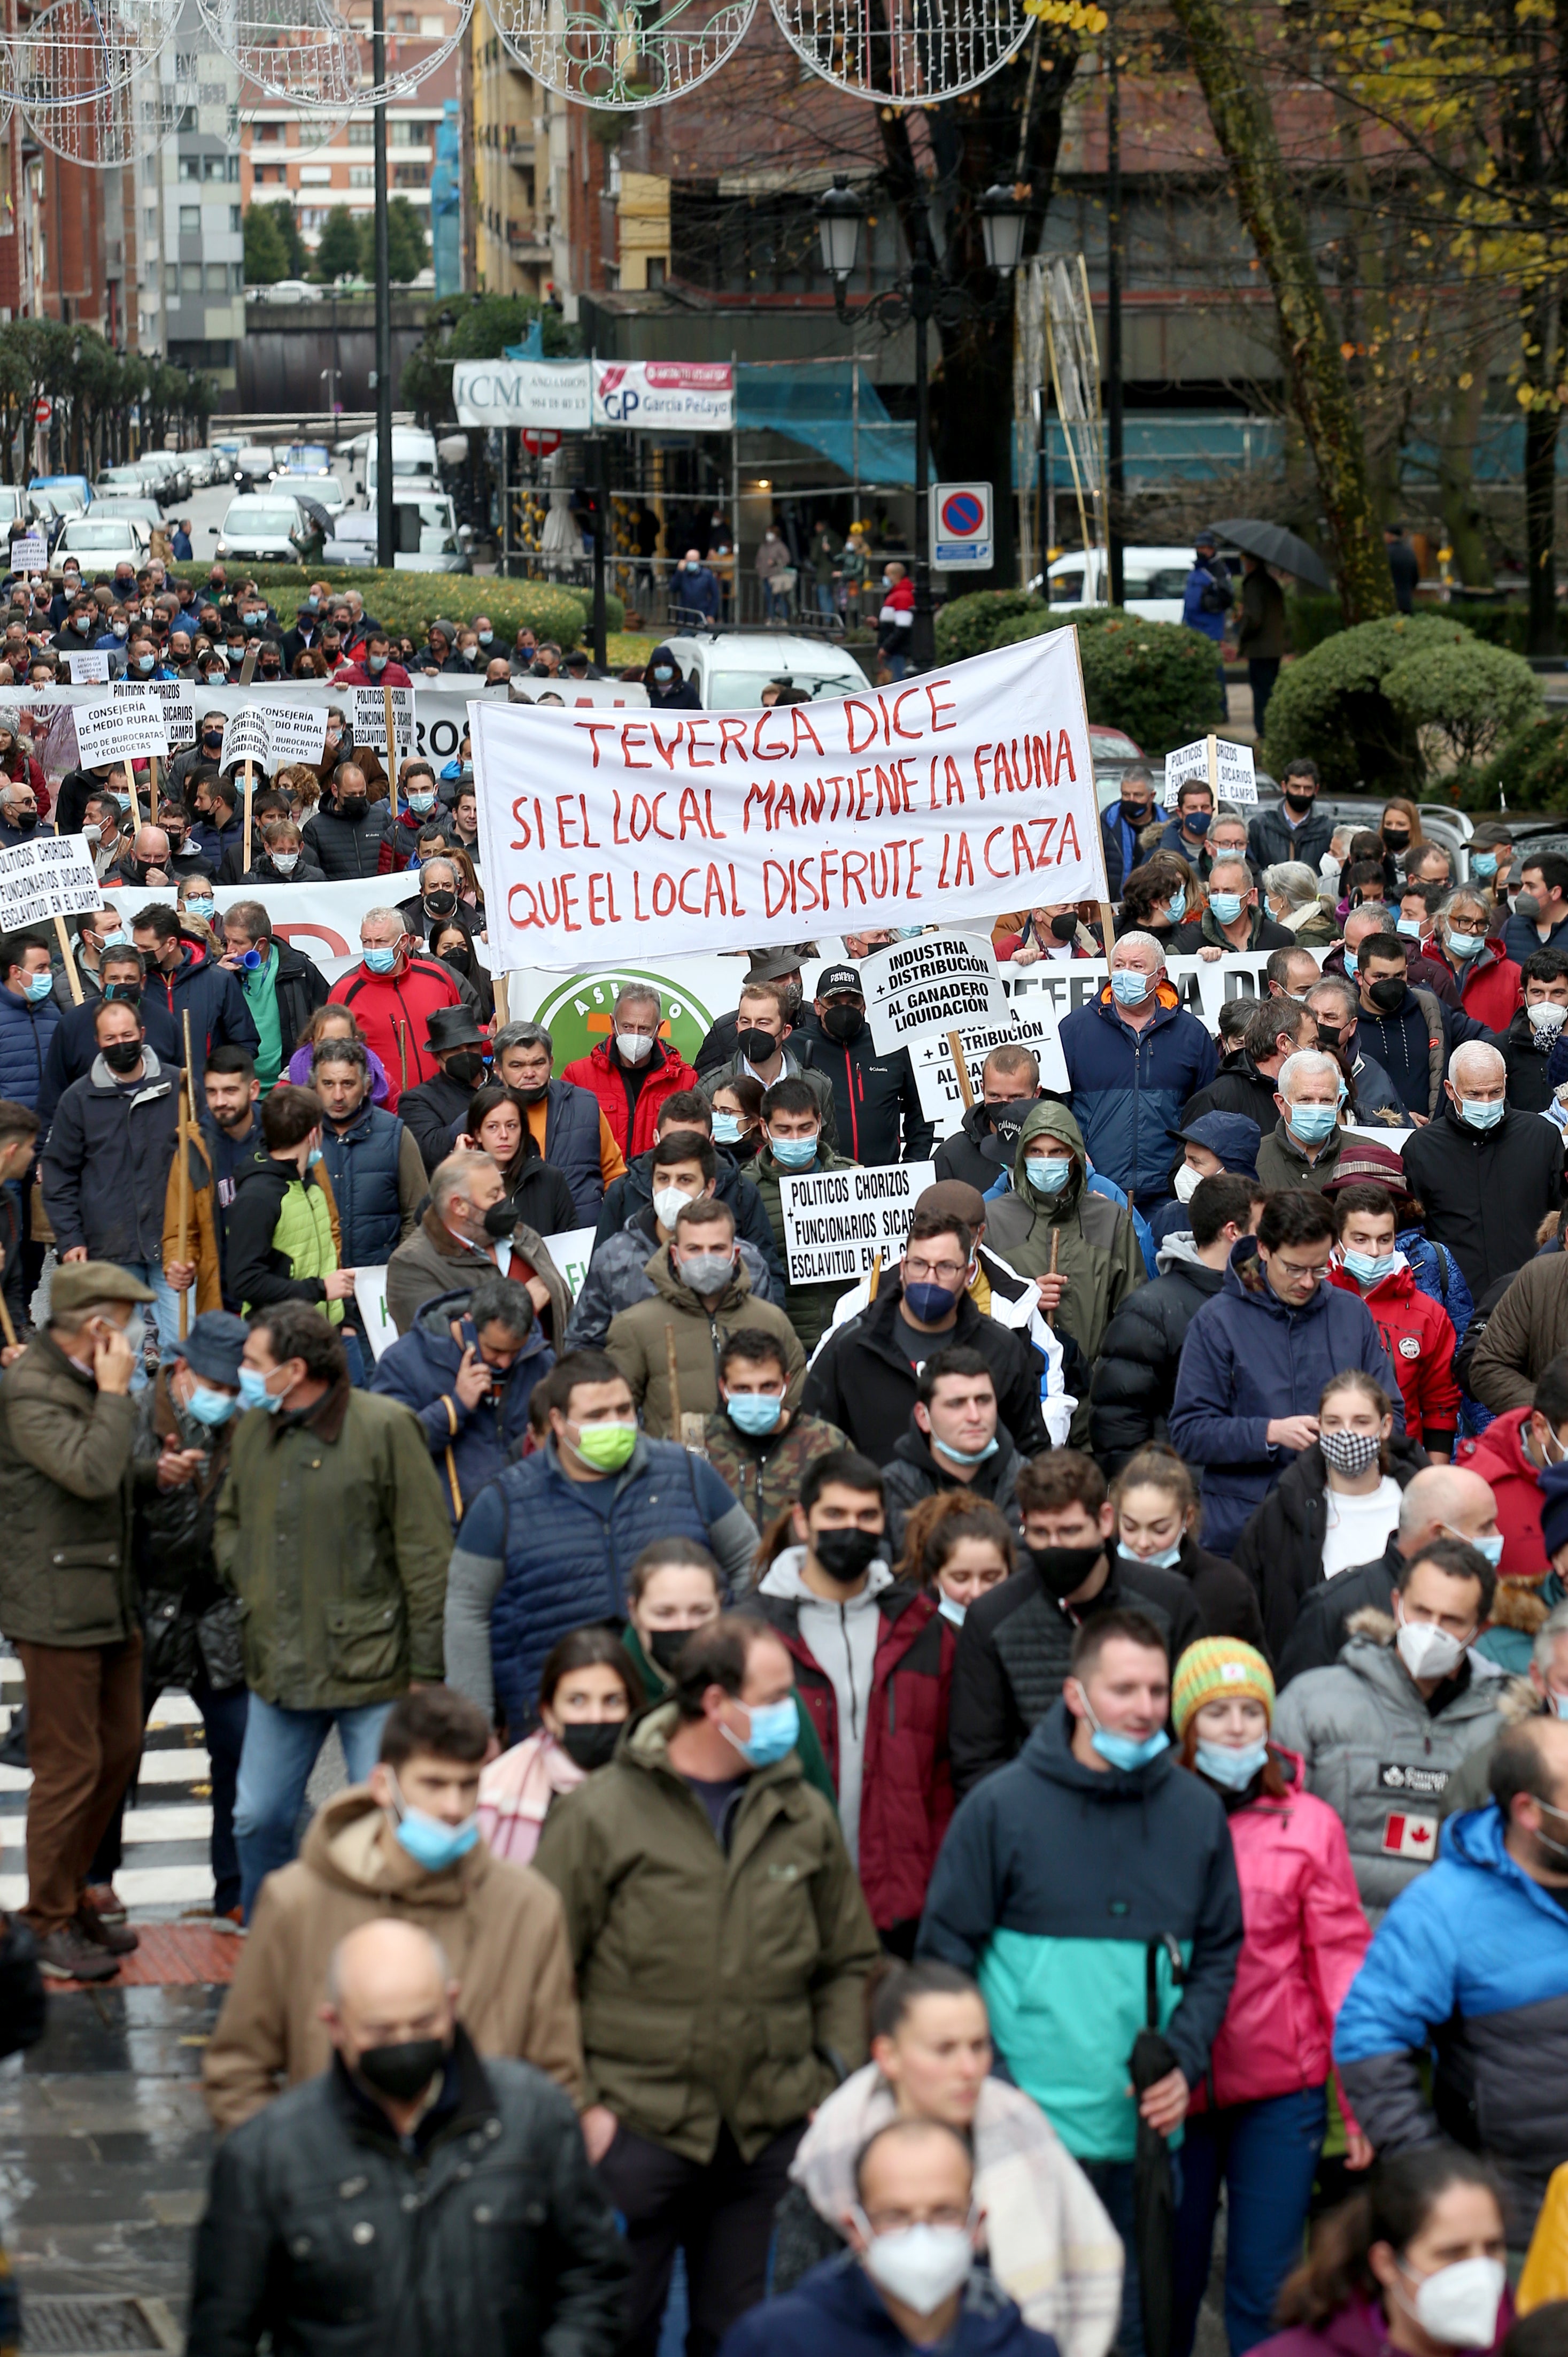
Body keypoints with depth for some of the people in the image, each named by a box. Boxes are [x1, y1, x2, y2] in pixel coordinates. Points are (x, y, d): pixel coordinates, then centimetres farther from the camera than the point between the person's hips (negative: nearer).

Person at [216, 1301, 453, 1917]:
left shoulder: (383, 1426, -11)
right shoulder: (253, 1427, 7)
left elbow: (427, 1553, -10)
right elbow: (229, 1520, 25)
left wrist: (427, 1671, -11)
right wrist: (249, 1584, 5)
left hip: (371, 1665, -6)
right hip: (279, 1671, 6)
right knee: (259, 1820, 11)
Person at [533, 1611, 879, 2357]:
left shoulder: (805, 1818, 7)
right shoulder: (602, 1814, -6)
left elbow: (849, 1962, 17)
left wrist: (835, 2080, 6)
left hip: (770, 2130, 4)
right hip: (636, 2127, -4)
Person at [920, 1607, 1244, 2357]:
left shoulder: (1197, 1811, 6)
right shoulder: (1002, 1807, -4)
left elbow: (1220, 1951, 13)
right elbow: (945, 1956, -2)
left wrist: (1185, 2060, -3)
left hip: (1144, 2131, 3)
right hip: (1027, 2131, -3)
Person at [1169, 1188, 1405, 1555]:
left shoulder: (1353, 1314, 12)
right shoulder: (1217, 1320, 1)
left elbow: (1391, 1419, 15)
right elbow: (1188, 1433, -4)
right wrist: (1270, 1433, -17)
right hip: (1244, 1522, -3)